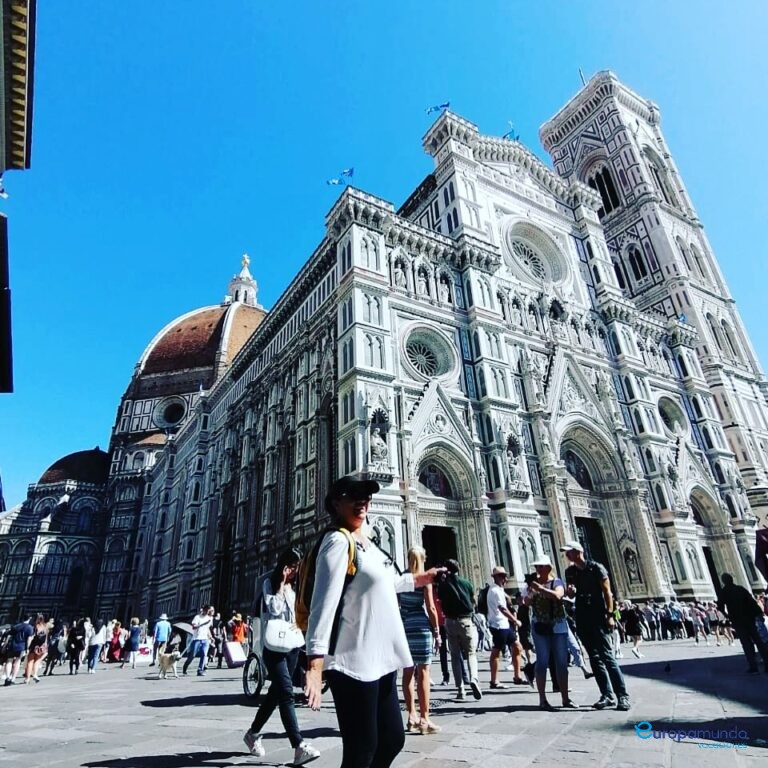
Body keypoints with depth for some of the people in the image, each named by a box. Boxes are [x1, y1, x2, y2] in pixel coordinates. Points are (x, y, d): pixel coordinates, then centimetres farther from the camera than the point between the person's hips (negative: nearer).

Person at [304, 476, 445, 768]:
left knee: (393, 740, 18)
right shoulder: (338, 541, -14)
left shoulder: (368, 543, 13)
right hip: (353, 663, -9)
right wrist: (315, 666, -31)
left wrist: (424, 578, 40)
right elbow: (324, 603, -24)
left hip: (381, 660, 9)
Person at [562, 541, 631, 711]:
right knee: (594, 657, 6)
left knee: (606, 656, -9)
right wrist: (571, 591, -7)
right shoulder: (570, 571, 9)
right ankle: (607, 695, 12)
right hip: (582, 618, 5)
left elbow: (607, 592, -7)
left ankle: (623, 696, -3)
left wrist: (610, 615, -14)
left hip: (598, 617, -5)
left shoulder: (596, 567, -6)